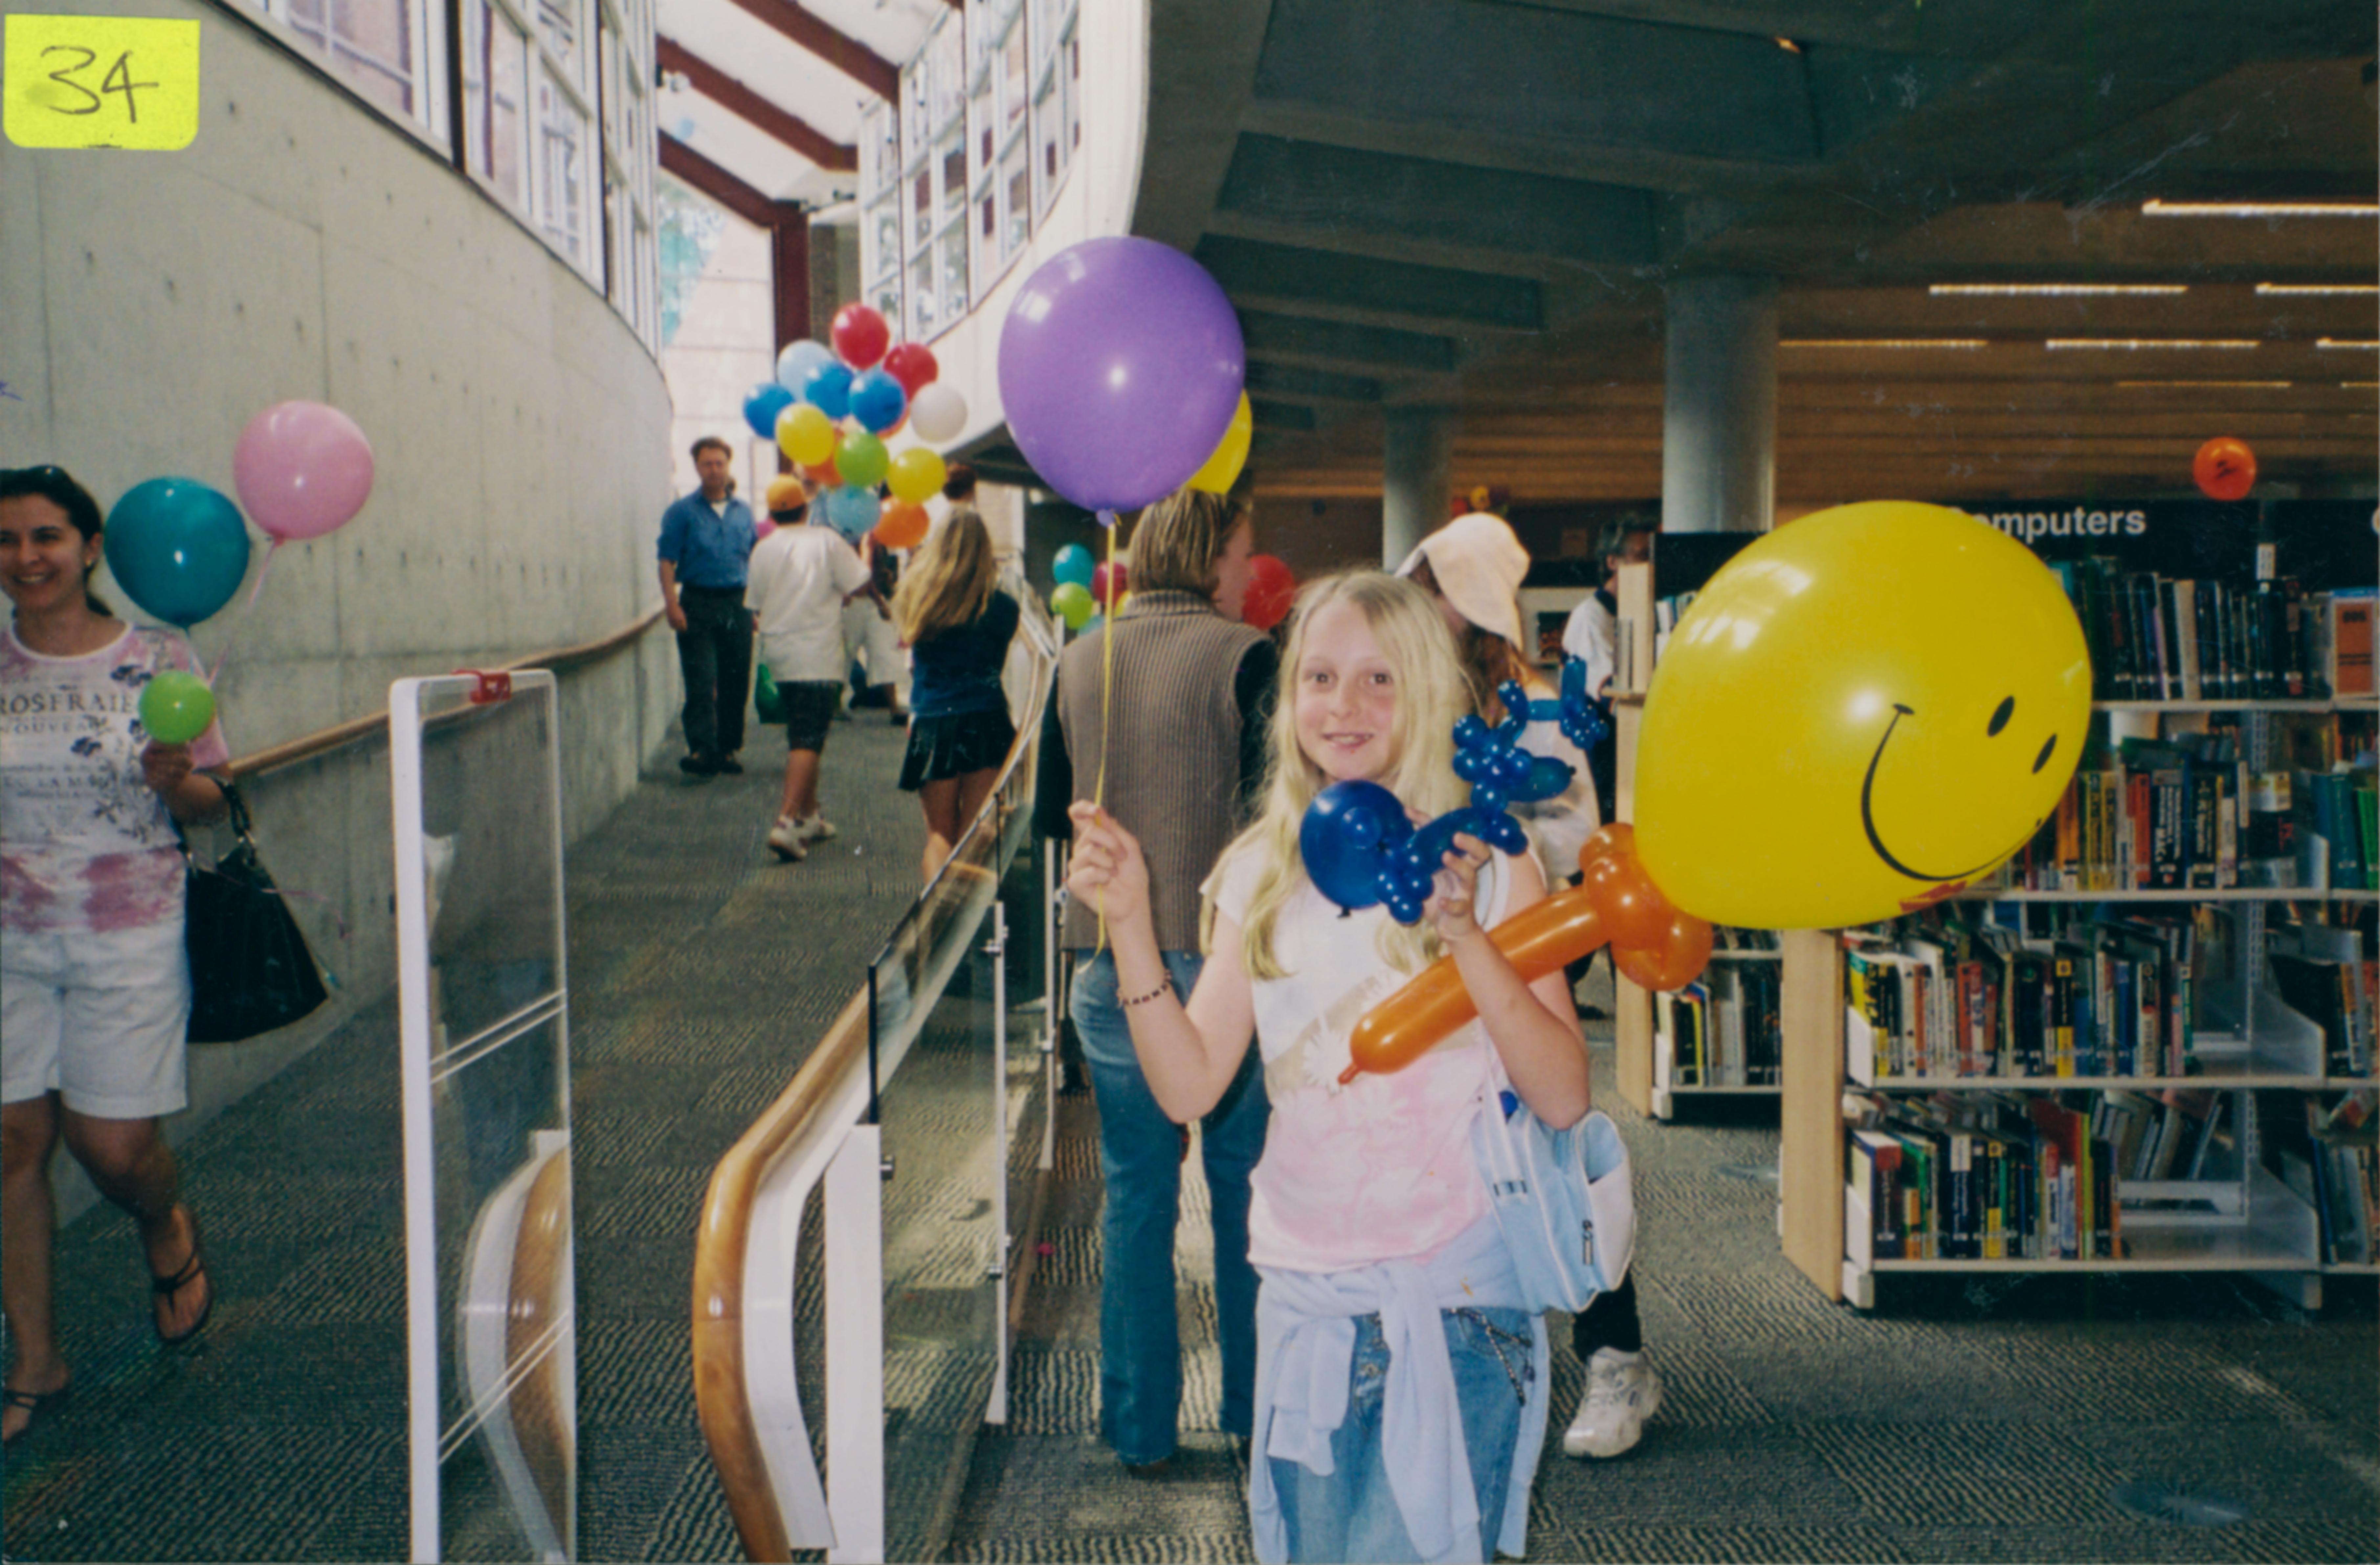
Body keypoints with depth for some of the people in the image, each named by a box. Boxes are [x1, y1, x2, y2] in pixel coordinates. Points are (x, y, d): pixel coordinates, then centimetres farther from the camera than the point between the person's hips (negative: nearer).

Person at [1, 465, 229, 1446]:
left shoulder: (157, 663, -4)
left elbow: (210, 805, 1)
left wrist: (173, 780, -20)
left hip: (130, 937, -2)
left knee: (113, 1145, -1)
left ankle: (168, 1229, 37)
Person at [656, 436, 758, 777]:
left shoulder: (744, 512, 13)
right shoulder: (682, 511, 2)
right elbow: (667, 561, -3)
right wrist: (672, 604, -14)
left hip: (737, 604, 4)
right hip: (698, 605, -4)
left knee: (736, 682, 5)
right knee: (701, 682, -11)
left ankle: (727, 749, 14)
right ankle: (702, 749, -15)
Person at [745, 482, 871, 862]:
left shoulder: (763, 550, 6)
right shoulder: (826, 539, -3)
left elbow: (756, 610, 9)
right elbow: (860, 588, -5)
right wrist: (839, 596, 16)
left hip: (779, 653, 5)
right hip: (818, 655, -5)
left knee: (803, 735, 19)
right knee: (809, 741, -9)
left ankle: (809, 816, 27)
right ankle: (787, 822, -23)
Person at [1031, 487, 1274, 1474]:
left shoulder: (1079, 663, 4)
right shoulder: (1242, 658, -10)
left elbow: (1047, 815, 14)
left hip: (1112, 965, 3)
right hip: (1220, 954, -3)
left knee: (1136, 1193, 12)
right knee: (1246, 1185, 13)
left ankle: (1140, 1428, 18)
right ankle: (1256, 1408, 24)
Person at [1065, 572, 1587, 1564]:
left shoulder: (1488, 867, -5)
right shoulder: (1264, 876, 5)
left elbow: (1564, 1100, -13)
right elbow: (1188, 1088, -1)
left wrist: (1466, 937, -24)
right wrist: (1131, 921, -10)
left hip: (1455, 1304, -3)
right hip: (1303, 1297, 4)